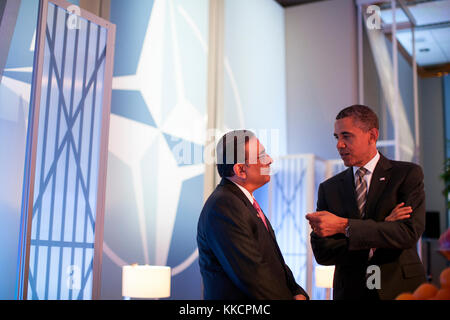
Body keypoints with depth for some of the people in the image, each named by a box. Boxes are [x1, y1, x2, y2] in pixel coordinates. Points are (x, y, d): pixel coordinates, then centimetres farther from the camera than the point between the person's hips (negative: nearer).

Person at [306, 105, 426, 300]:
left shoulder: (408, 174, -4)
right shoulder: (329, 188, 3)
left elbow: (409, 233, -17)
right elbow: (322, 253, -4)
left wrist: (344, 226, -24)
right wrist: (382, 227, -15)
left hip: (401, 290, -2)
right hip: (350, 292, 2)